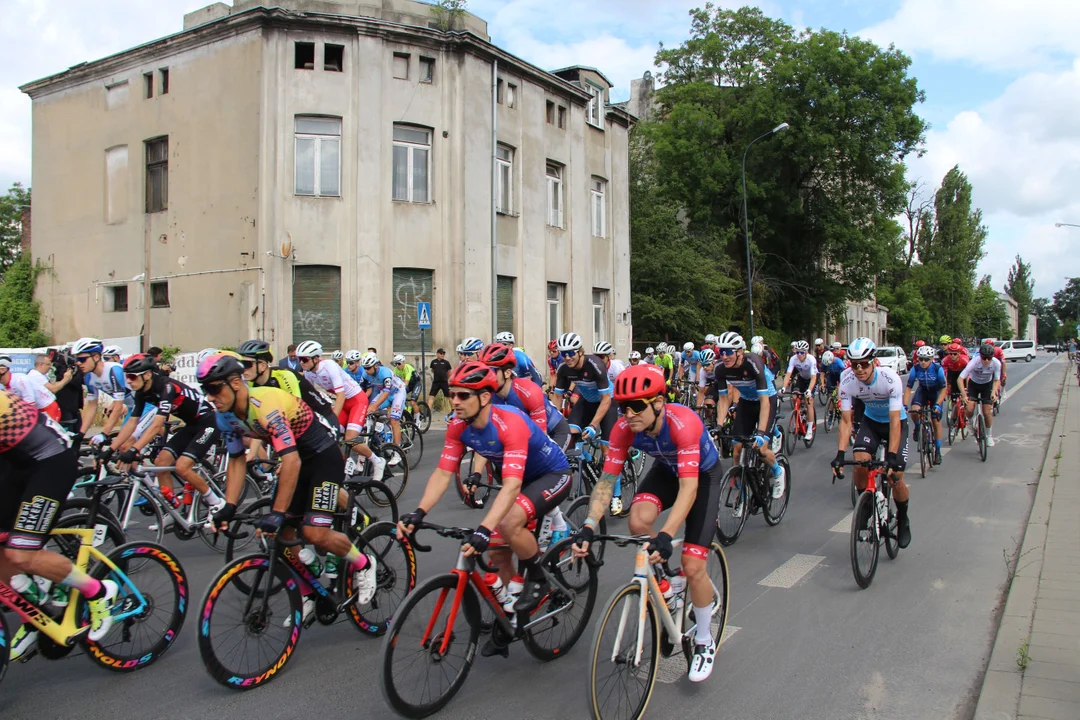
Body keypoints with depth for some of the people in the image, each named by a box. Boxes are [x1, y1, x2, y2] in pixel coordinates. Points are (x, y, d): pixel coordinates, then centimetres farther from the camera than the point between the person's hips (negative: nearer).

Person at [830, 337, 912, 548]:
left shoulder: (890, 379, -32)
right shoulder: (847, 381, -24)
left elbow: (895, 421, -33)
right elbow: (846, 420, -20)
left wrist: (892, 456, -41)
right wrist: (840, 454, -31)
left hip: (895, 422, -3)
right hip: (870, 421, 3)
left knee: (895, 476, -11)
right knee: (859, 463, -20)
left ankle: (903, 520, 16)